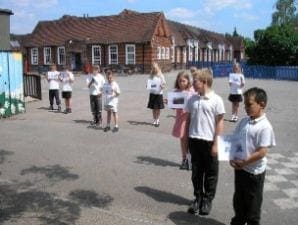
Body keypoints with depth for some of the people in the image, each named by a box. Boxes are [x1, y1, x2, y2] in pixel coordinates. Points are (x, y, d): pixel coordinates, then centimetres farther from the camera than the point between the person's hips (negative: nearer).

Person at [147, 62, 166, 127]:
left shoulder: (161, 76, -2)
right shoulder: (151, 76, 7)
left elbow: (164, 84, -2)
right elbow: (149, 83, 12)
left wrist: (162, 86, -23)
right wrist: (148, 86, -9)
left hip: (159, 94, -2)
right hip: (152, 93, 3)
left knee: (158, 108, 3)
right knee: (153, 108, 7)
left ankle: (158, 120, 14)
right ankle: (154, 120, 19)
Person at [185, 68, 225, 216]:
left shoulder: (216, 100, -10)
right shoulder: (192, 99, 3)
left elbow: (219, 123, -9)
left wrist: (216, 143, -10)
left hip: (209, 141, -4)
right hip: (194, 140, 4)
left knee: (210, 172, 10)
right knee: (196, 171, 14)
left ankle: (208, 199, 26)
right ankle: (198, 197, 30)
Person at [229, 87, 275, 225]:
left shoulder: (265, 127, -20)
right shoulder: (243, 122, 2)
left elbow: (262, 152, -22)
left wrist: (244, 162, -17)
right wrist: (233, 158, -5)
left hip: (254, 171, -7)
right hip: (240, 168, 7)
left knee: (253, 203, 11)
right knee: (238, 199, 22)